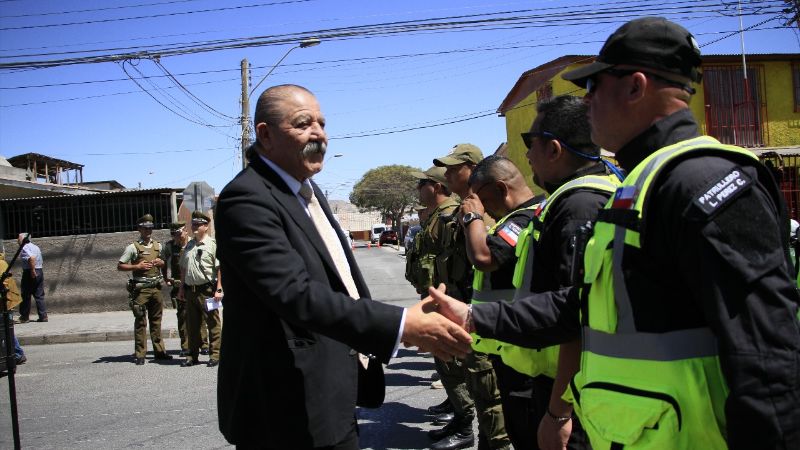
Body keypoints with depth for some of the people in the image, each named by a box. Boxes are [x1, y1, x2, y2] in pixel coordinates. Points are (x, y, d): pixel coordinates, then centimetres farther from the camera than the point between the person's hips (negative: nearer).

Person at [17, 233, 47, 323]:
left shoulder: (25, 248, -12)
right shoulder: (36, 247, 15)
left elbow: (32, 258, -29)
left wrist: (32, 271, -24)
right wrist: (35, 271, 16)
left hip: (29, 273, -8)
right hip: (39, 271, 8)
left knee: (25, 296, 4)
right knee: (39, 296, 8)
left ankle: (24, 317, 11)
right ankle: (43, 316, 5)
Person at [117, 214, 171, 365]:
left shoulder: (158, 246, 13)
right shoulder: (133, 247, -2)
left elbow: (166, 263, 25)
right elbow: (120, 266, -2)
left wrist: (161, 263, 3)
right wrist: (137, 266, -14)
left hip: (156, 287, 5)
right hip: (141, 288, -5)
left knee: (156, 320, 10)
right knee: (140, 322, -3)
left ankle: (159, 351, 17)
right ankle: (140, 354, 1)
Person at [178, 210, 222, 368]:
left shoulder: (213, 244, -5)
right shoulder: (189, 245, 16)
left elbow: (220, 268, -10)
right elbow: (183, 269, 22)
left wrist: (219, 289, -16)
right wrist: (181, 288, 17)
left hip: (207, 290, -7)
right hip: (190, 289, 7)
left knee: (213, 324, -2)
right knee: (192, 325, 12)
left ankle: (215, 355, 5)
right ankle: (193, 356, 21)